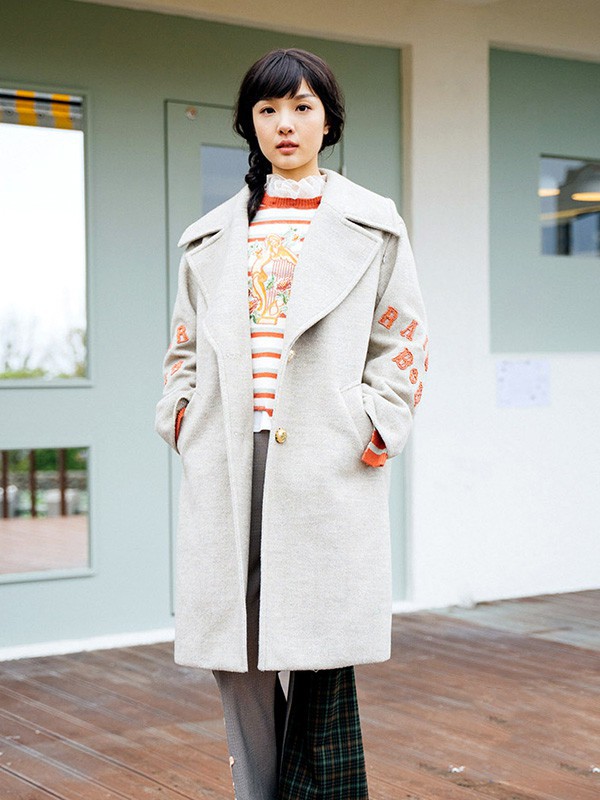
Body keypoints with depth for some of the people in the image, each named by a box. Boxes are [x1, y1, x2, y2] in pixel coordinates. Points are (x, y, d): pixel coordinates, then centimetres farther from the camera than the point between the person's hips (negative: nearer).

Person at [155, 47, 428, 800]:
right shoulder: (212, 236, 17)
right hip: (227, 464, 3)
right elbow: (186, 344, 22)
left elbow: (403, 340, 8)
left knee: (320, 652, -2)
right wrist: (178, 410, 5)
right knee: (235, 655, 2)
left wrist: (377, 423, -4)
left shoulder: (372, 226, 10)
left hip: (328, 468, -2)